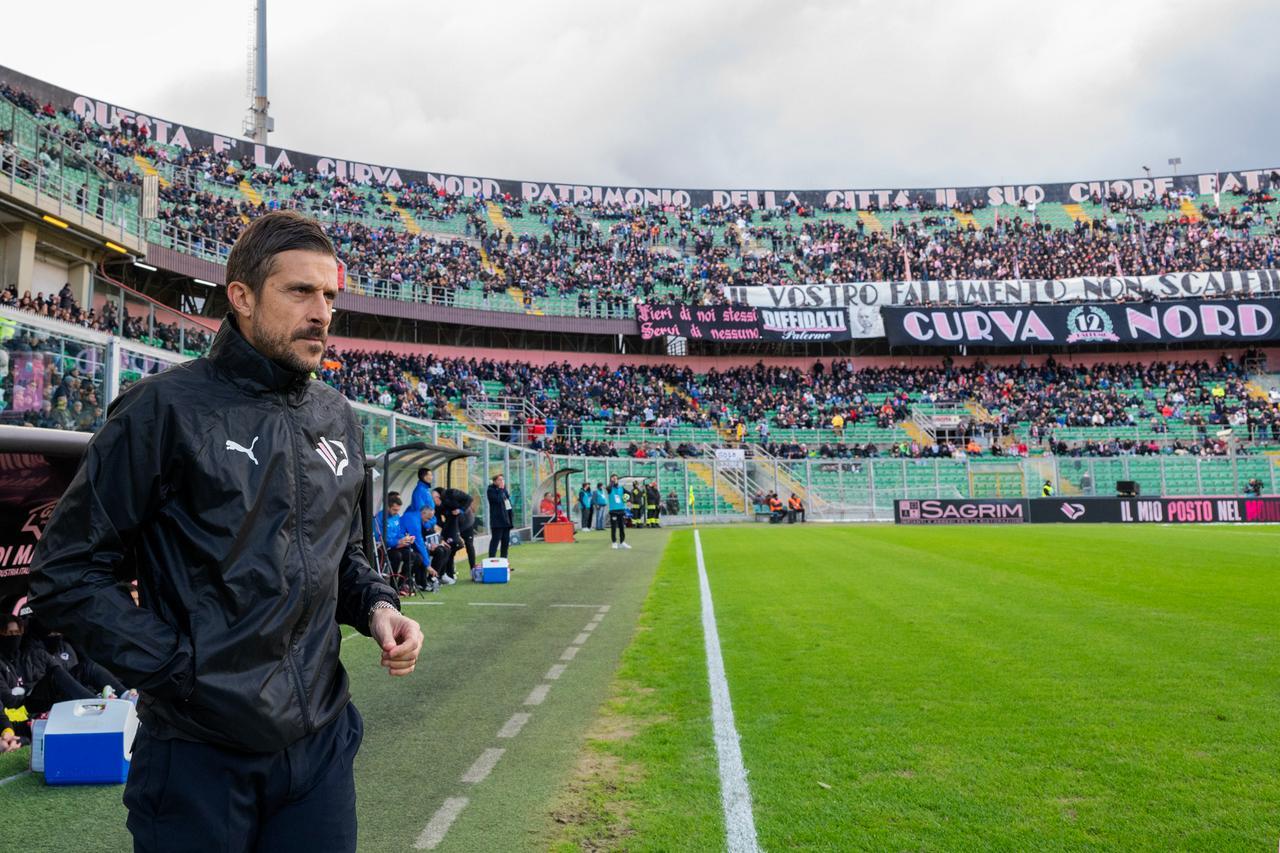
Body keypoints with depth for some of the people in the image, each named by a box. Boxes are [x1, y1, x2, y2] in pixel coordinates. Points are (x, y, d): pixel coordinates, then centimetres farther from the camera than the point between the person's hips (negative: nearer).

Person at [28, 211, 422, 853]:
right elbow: (65, 572, -9)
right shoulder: (167, 407, -11)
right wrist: (177, 666, -15)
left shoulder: (338, 418, 7)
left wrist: (376, 606, 0)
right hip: (200, 752, -5)